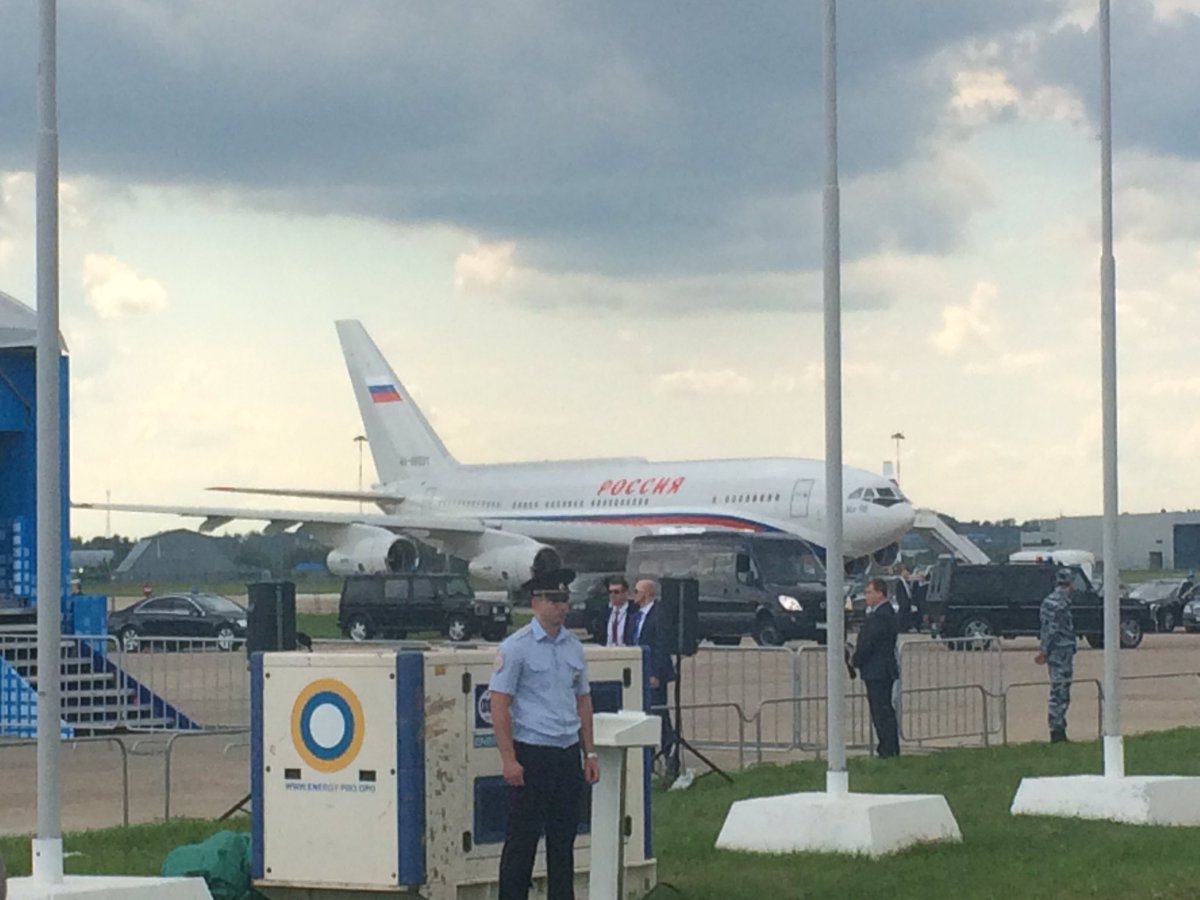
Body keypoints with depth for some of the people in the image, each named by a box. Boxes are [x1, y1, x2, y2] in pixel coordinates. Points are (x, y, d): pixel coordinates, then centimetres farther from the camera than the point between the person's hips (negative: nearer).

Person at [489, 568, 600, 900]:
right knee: (522, 839, -3)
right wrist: (509, 760, -15)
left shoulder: (573, 647, 11)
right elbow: (499, 705, -10)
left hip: (568, 754, 6)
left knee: (564, 838, 9)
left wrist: (589, 753, 13)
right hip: (531, 754, -6)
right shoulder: (516, 647, -8)